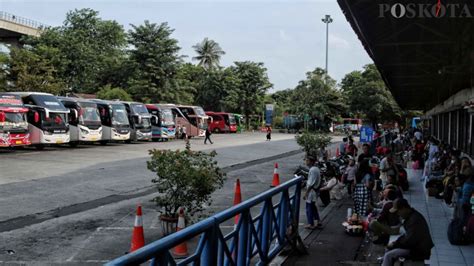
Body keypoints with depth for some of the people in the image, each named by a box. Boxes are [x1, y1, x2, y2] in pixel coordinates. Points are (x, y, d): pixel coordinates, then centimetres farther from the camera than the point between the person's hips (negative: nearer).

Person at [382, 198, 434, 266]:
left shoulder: (415, 219, -26)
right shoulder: (411, 216, 6)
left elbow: (409, 240, -26)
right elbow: (407, 235, 16)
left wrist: (394, 244, -13)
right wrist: (396, 242, 3)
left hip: (419, 251, -10)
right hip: (415, 246, 10)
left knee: (388, 256, -13)